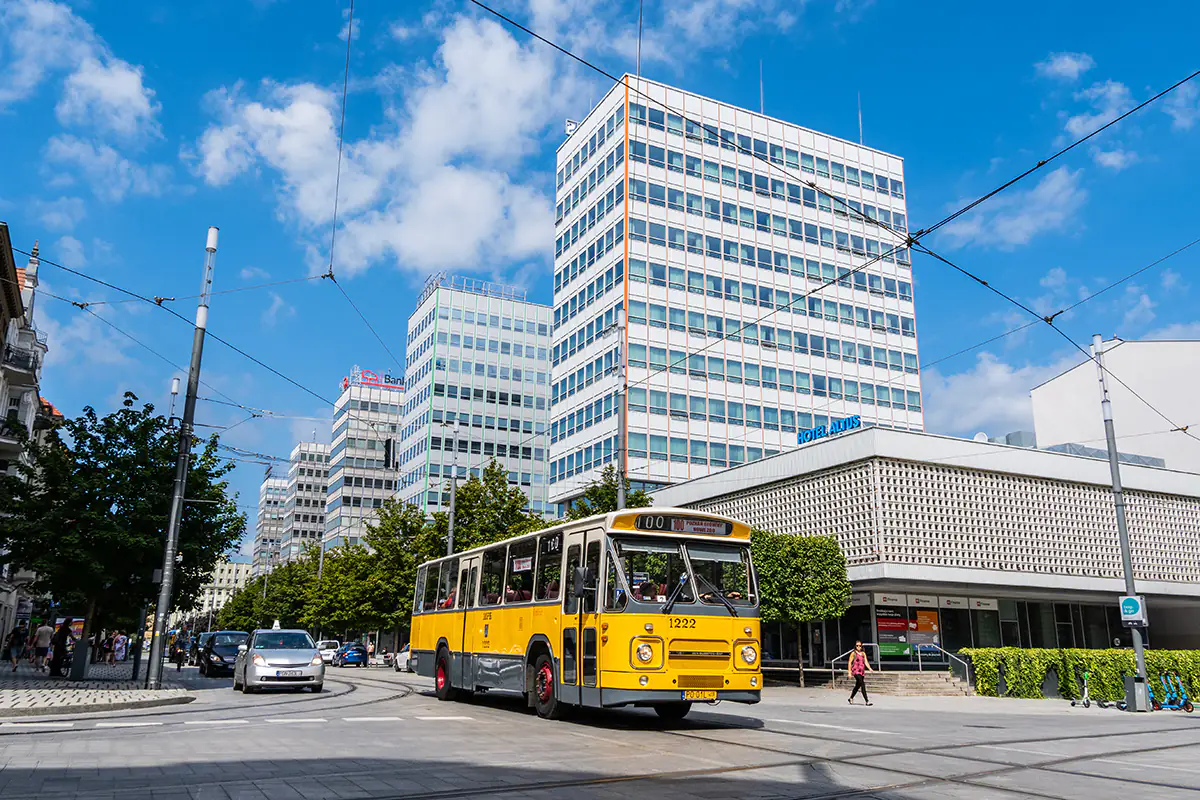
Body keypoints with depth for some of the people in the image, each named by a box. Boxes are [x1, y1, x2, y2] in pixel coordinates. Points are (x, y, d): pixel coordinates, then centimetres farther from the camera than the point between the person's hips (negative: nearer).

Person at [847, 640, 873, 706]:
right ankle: (867, 701, -16)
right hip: (856, 671, -6)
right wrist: (849, 672, -5)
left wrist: (869, 668, -14)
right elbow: (850, 662, -1)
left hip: (862, 671, 6)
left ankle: (850, 698, 33)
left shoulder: (863, 654, 12)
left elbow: (866, 662, 4)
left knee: (858, 686, 16)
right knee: (863, 685, -16)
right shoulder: (853, 653, -1)